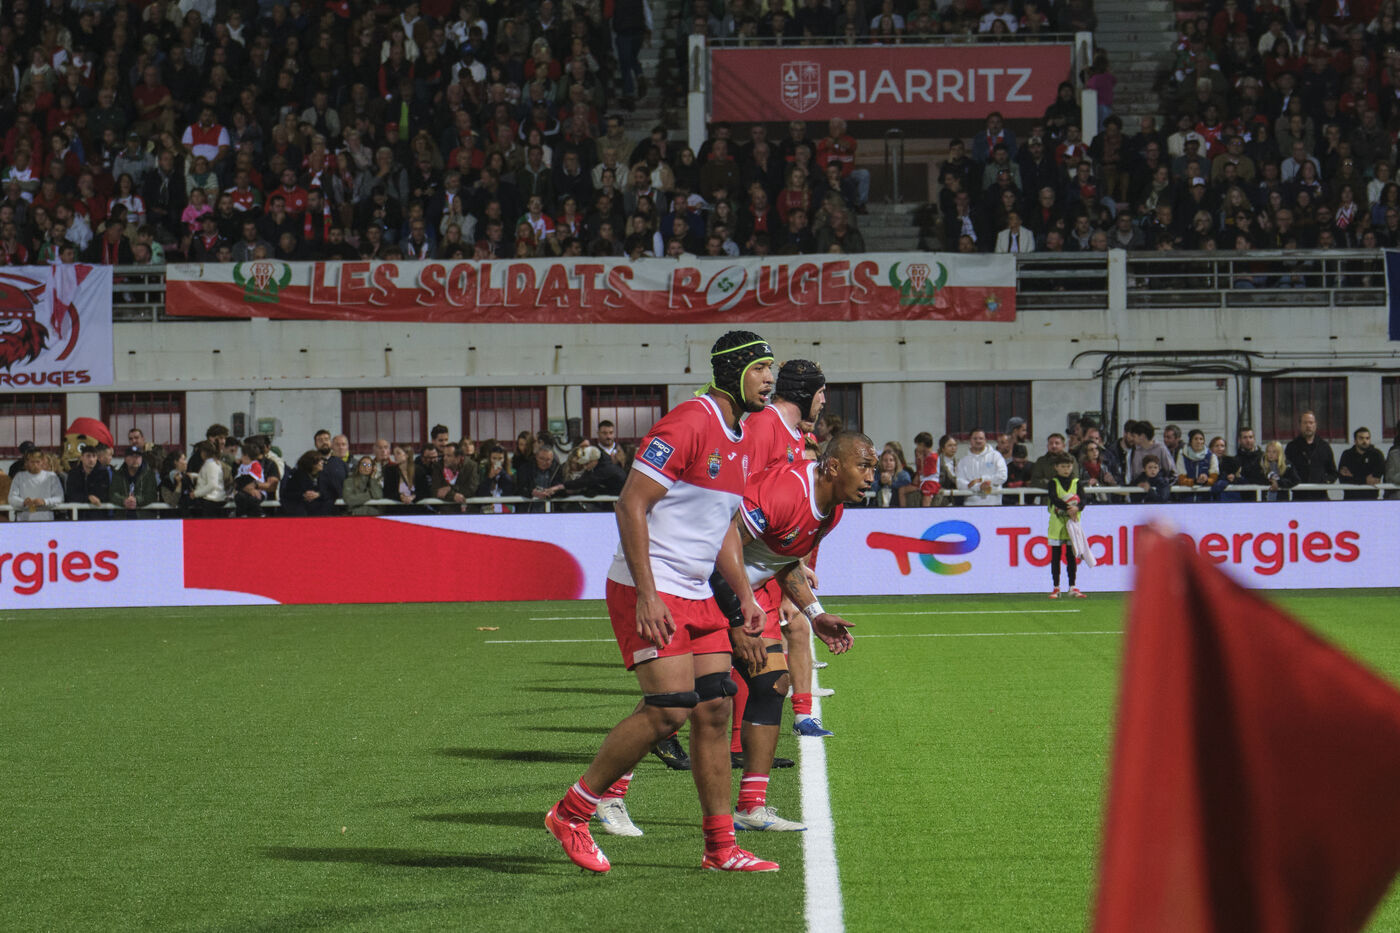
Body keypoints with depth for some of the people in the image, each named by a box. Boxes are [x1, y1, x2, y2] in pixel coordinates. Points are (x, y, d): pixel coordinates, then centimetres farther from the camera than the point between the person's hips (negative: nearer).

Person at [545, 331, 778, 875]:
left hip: (696, 596, 9)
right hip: (651, 593, -9)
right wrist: (646, 597, -22)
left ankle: (720, 847, 9)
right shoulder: (688, 424, -16)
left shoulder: (740, 441, 13)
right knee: (669, 711, -14)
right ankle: (571, 814, 0)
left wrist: (745, 596, 15)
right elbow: (630, 505, -19)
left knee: (714, 710, 3)